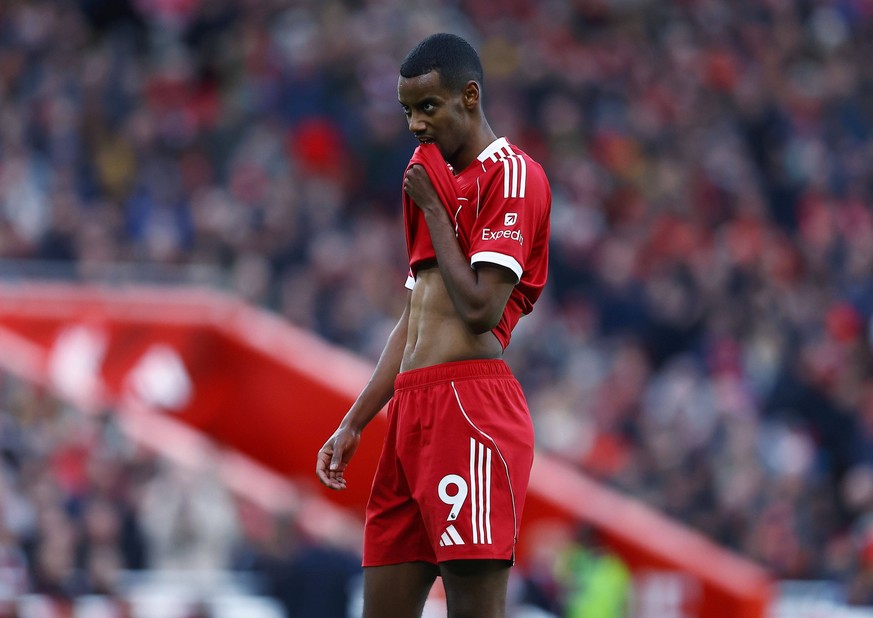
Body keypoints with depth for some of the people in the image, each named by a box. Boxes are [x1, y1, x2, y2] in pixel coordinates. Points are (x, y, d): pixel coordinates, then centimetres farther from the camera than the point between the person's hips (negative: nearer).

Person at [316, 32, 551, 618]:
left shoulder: (513, 174, -4)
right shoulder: (438, 180, 24)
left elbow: (480, 309, -15)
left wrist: (433, 210, -5)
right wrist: (353, 426, 21)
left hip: (471, 407, -9)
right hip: (413, 410, 9)